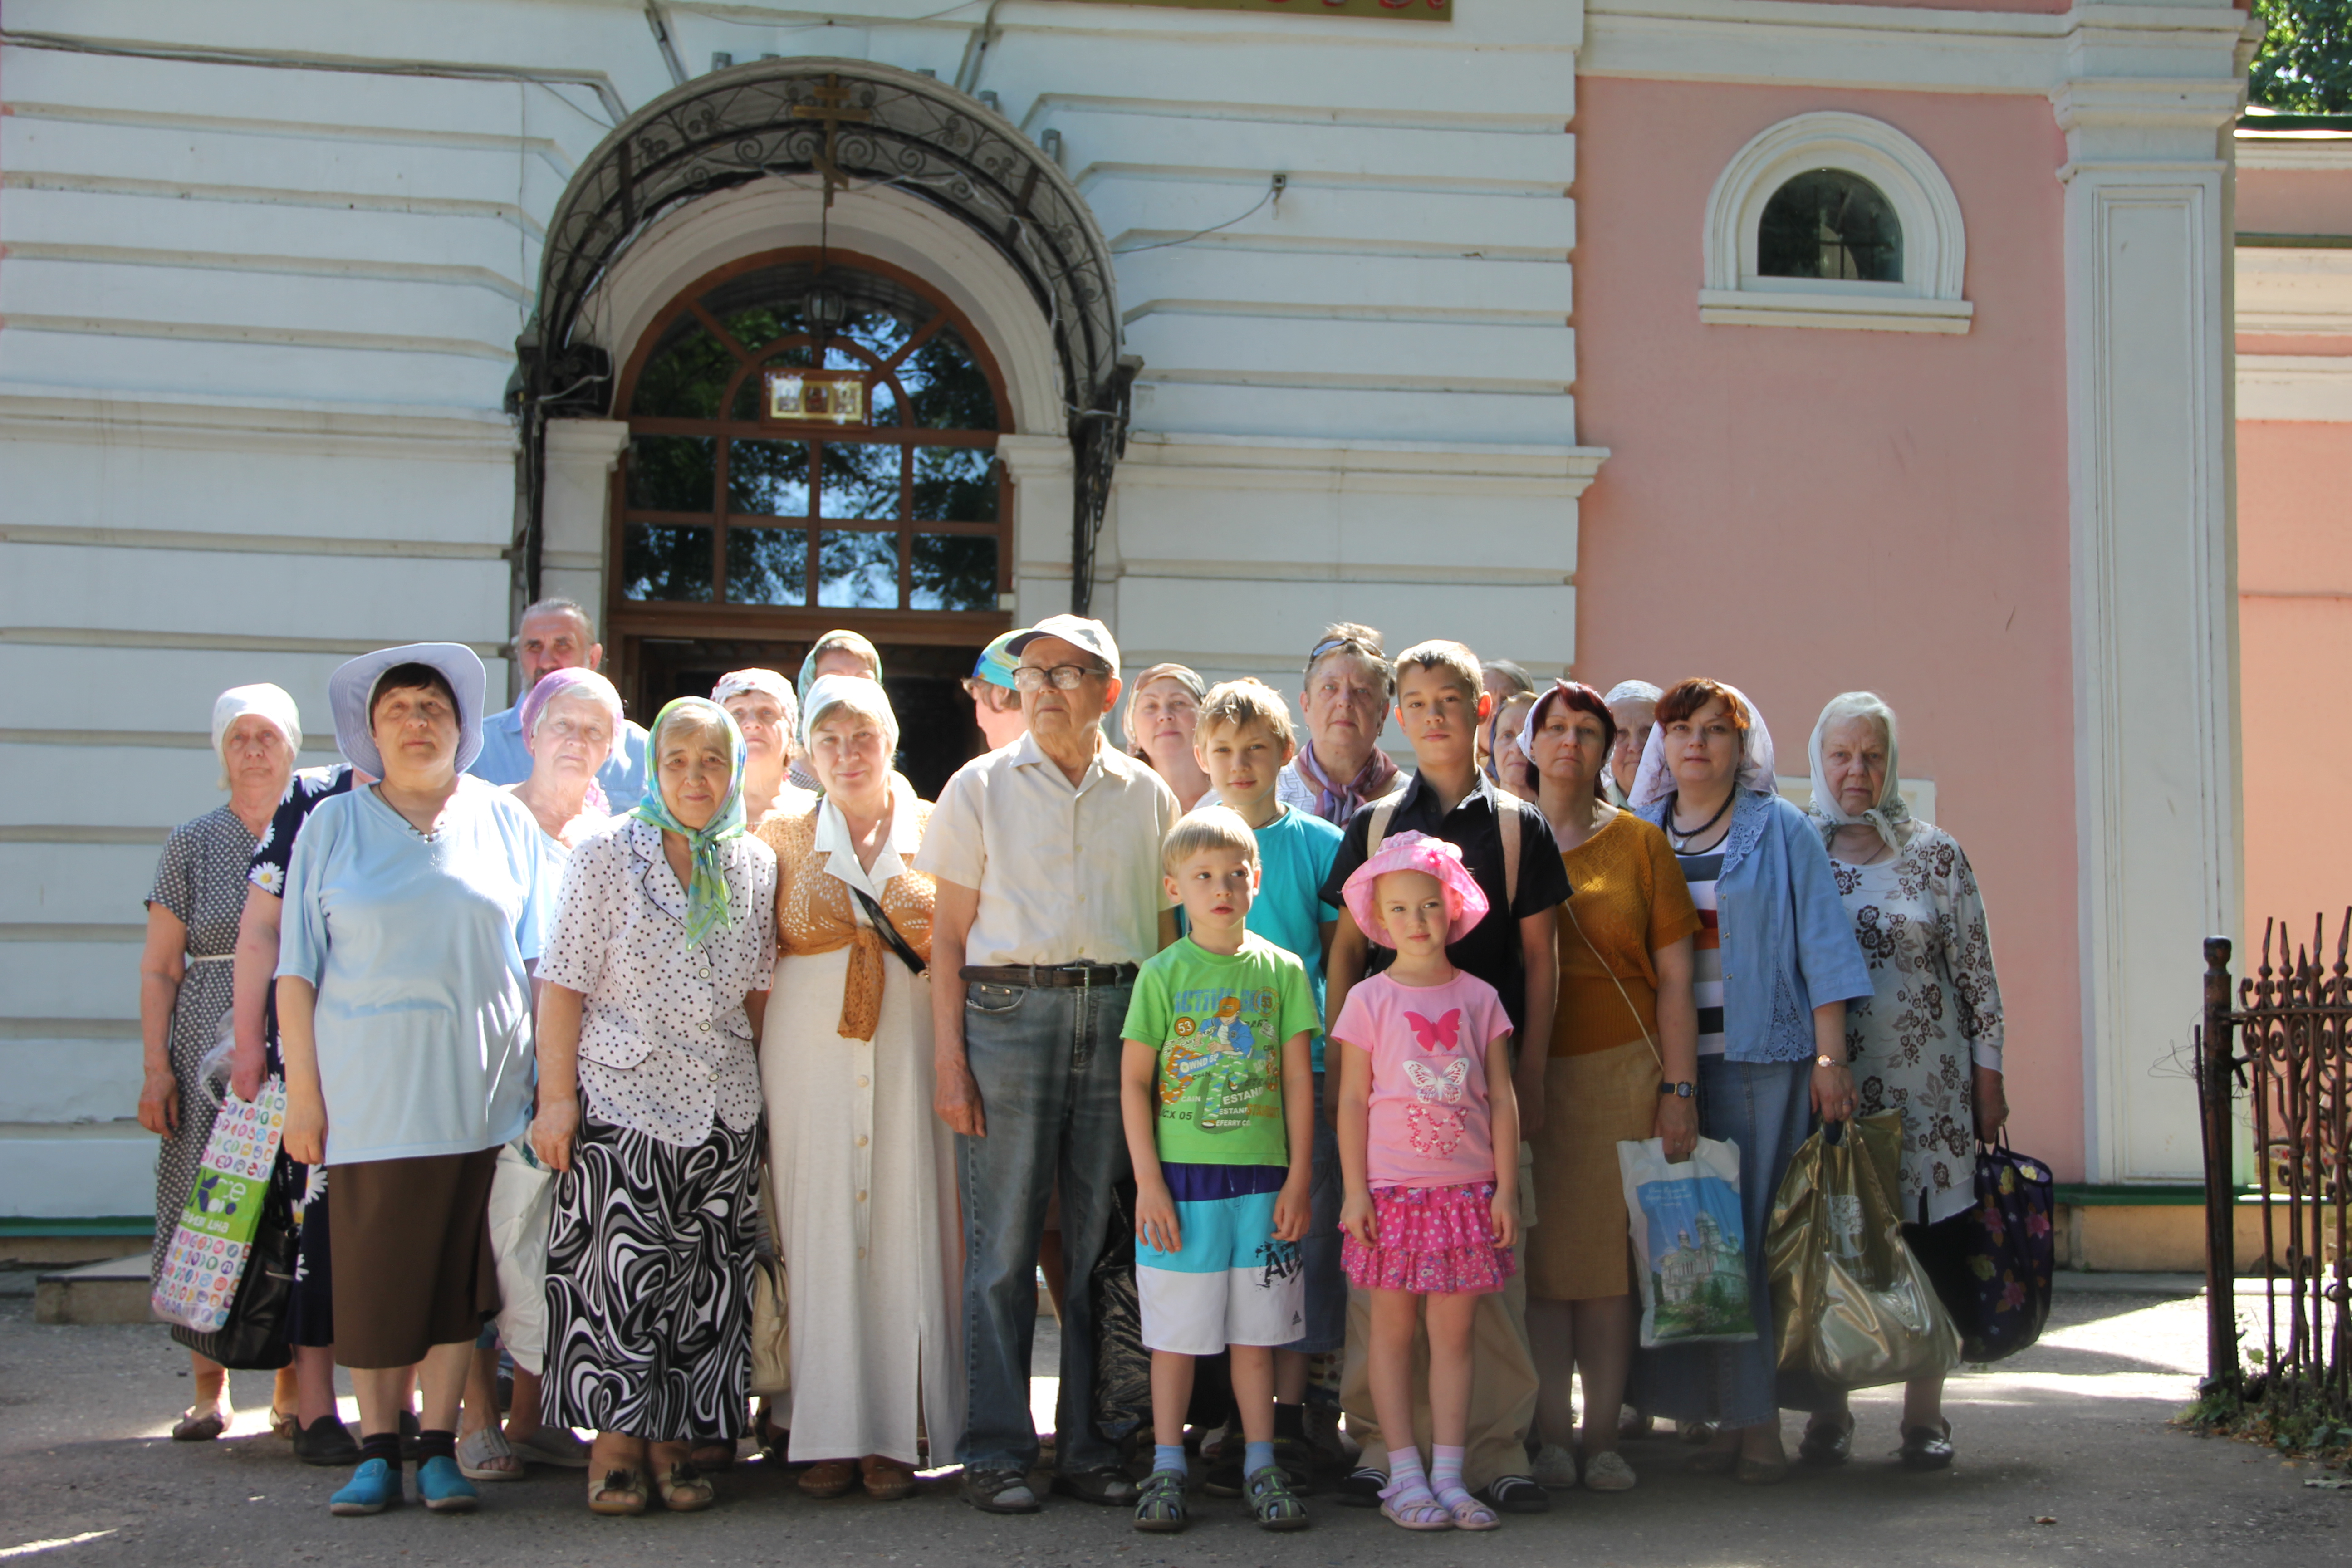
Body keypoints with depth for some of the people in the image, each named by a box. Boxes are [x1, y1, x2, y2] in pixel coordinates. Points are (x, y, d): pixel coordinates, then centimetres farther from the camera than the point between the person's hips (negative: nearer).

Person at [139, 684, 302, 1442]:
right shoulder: (192, 845, 8)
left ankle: (294, 1389, 7)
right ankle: (209, 1388, 8)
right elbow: (159, 967, 6)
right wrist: (156, 1067, -3)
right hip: (210, 1058, 0)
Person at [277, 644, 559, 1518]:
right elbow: (297, 970, 4)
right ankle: (378, 1450, 12)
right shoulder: (333, 826, 6)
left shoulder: (504, 822, 8)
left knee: (459, 1272, 4)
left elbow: (544, 957, 11)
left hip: (479, 1089, 1)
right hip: (367, 1091, -1)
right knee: (372, 1272, 1)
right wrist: (302, 1092, -2)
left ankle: (439, 1447, 12)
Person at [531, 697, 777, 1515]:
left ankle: (675, 1441, 13)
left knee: (703, 1278, 4)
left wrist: (761, 1090, 11)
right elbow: (564, 983, -4)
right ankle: (617, 1442, 5)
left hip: (723, 1109, 4)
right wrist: (557, 1095, -9)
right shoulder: (608, 855, -2)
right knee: (622, 1270, -6)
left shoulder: (756, 865, 9)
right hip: (621, 1100, -3)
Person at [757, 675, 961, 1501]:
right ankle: (832, 1433, 6)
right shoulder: (783, 837, 10)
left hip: (912, 1045, -1)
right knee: (821, 1231, -1)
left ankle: (897, 1432, 4)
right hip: (810, 1051, 1)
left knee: (908, 1226, -4)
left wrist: (917, 945, -5)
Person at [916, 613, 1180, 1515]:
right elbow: (949, 934, 3)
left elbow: (1165, 931, 13)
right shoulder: (982, 787, 6)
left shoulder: (1146, 796, 12)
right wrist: (950, 1059, -4)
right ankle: (997, 1451, 5)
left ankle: (1087, 1446, 14)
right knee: (1003, 1246, -2)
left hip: (1118, 1016, 2)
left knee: (1103, 1242, 5)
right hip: (1008, 1011, -2)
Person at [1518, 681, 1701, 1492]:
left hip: (1621, 1069, 0)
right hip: (1524, 1072, 0)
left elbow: (1674, 978, 6)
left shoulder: (1641, 842, 8)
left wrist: (1679, 1089, -2)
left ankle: (1603, 1434, 8)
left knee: (1609, 1252, 0)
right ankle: (1552, 1434, 7)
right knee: (1542, 1253, -1)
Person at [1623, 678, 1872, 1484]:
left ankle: (1760, 1422, 1)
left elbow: (1819, 941, 0)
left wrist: (1830, 1054, -8)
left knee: (1757, 1230, -5)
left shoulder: (1780, 830, 6)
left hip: (1762, 1055, -3)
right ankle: (1724, 1415, 7)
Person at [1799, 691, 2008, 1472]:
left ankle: (1925, 1415, 10)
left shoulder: (1935, 854, 5)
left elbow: (1977, 972, 5)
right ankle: (1829, 1414, 9)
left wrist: (1988, 1075, 1)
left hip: (1925, 1084, 0)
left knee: (1925, 1239, 0)